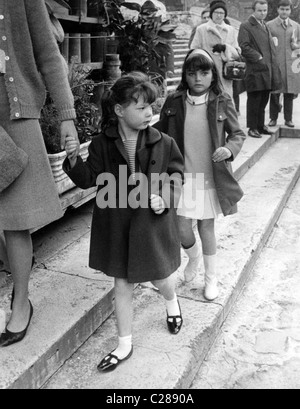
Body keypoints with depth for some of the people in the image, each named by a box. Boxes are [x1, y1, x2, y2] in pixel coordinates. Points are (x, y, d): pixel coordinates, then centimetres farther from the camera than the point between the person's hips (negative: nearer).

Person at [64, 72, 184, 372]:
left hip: (153, 224, 0)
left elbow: (176, 176, 1)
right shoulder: (102, 144, -6)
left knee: (160, 278, 15)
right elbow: (88, 179, -4)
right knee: (122, 285, 11)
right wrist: (73, 159, -22)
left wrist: (164, 198, -16)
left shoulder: (162, 143, -7)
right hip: (117, 226, 1)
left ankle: (172, 302, 54)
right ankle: (124, 345, 29)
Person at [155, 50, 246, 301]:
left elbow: (238, 133, 3)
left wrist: (230, 149, -18)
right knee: (182, 229, 0)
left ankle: (211, 278, 31)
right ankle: (193, 256, 37)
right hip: (181, 176, 1)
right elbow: (161, 134, 8)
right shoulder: (174, 103, -3)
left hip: (210, 176, -1)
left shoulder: (222, 103, -6)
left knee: (206, 226, 10)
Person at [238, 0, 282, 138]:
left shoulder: (265, 27, 22)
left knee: (263, 101, 12)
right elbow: (244, 47, -14)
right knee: (254, 100, -3)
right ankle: (252, 128, 4)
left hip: (268, 70, 8)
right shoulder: (246, 27, -4)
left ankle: (261, 125, 21)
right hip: (255, 71, -8)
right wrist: (259, 58, -16)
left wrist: (275, 68, 15)